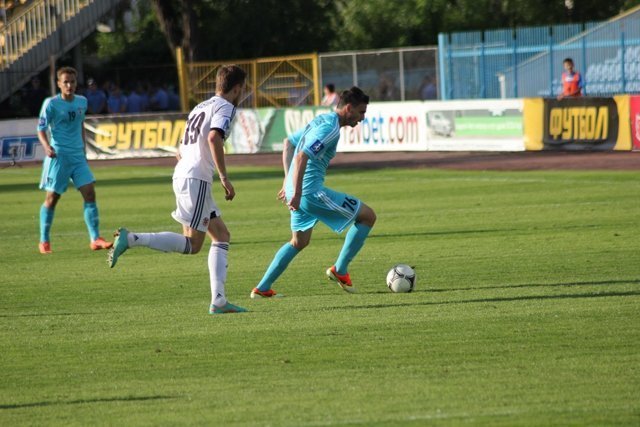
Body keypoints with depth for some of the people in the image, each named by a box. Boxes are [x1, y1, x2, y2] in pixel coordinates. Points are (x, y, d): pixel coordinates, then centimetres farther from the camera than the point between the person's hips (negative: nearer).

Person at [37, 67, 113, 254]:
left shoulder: (82, 102, 8)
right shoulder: (51, 104, -8)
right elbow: (41, 129, -7)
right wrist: (47, 146, -24)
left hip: (78, 156, 5)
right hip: (58, 156, -5)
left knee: (90, 193, -7)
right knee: (52, 198, 1)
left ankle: (95, 238, -6)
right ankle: (44, 242, 13)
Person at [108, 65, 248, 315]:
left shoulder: (201, 107, 24)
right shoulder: (225, 107, -4)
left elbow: (181, 151, 27)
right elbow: (214, 138, -23)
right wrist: (224, 177, -20)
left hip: (182, 174, 10)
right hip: (196, 179, -10)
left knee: (222, 236, 10)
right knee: (192, 245, -11)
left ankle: (218, 301, 4)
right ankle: (131, 239, -20)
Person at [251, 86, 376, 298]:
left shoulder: (320, 121, 16)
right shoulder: (330, 128, -15)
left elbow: (288, 143, 26)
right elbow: (301, 157, -25)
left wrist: (289, 181, 26)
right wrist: (296, 193, -25)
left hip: (298, 190, 10)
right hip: (311, 191, -10)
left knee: (299, 242, 25)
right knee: (367, 216, -1)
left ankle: (262, 288, 21)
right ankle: (339, 270, 4)